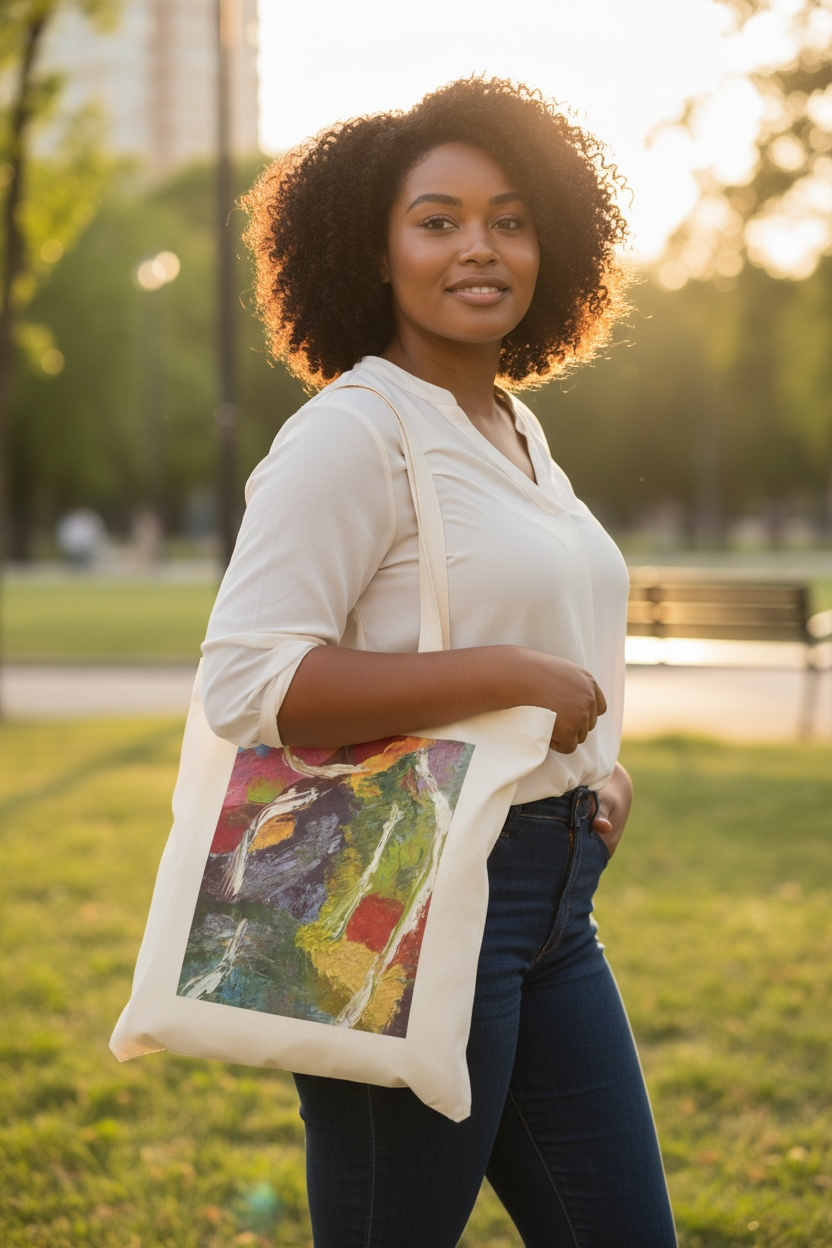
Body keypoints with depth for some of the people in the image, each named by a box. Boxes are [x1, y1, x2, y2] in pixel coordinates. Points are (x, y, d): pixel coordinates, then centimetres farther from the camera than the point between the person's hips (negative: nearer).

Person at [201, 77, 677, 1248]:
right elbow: (247, 679, -24)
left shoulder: (518, 429, 14)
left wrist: (599, 760, 9)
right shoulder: (349, 433, -14)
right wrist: (514, 677, -22)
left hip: (554, 902, 9)